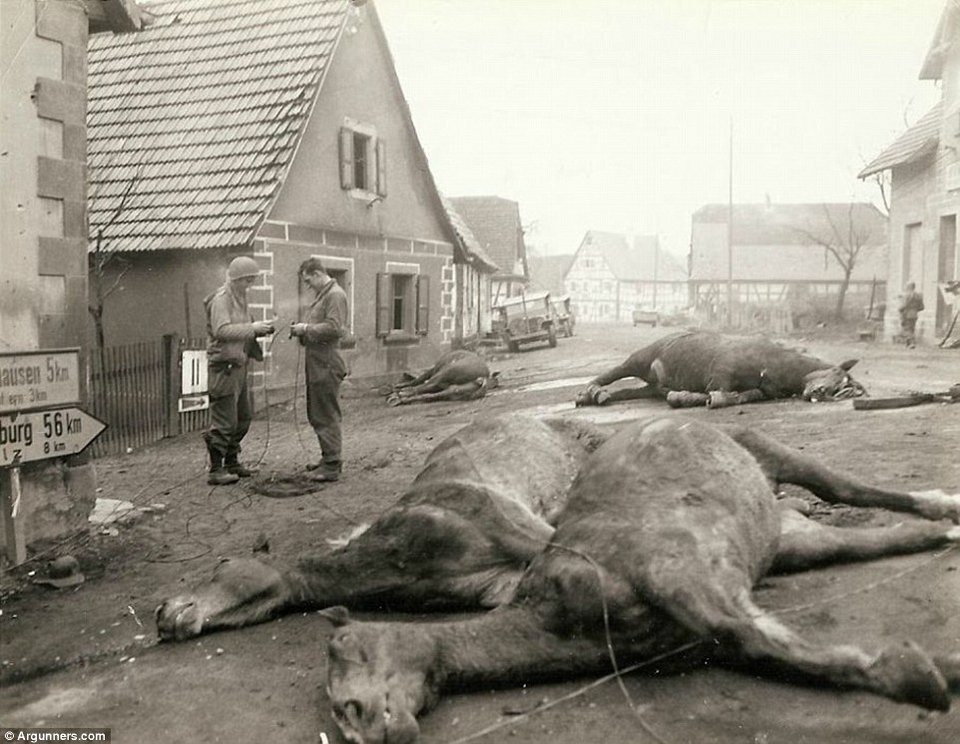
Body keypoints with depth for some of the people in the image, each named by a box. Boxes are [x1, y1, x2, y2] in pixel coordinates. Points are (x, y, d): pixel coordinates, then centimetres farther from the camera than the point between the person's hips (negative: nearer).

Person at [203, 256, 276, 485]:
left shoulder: (239, 298, 17)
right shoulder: (221, 299, -13)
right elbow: (222, 330, -26)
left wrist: (260, 328, 4)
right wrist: (252, 328, -25)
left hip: (238, 365, 10)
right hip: (224, 366, -10)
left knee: (242, 418, 15)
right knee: (224, 421, -7)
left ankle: (232, 462, 27)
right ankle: (216, 470, 0)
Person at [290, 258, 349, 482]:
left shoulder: (335, 295, -11)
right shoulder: (322, 295, 20)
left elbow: (334, 327, -22)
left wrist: (306, 328, -14)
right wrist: (302, 331, 7)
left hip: (327, 364, -10)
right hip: (315, 363, 10)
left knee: (327, 417, -6)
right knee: (316, 415, 16)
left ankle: (333, 465, -1)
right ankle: (328, 457, 27)